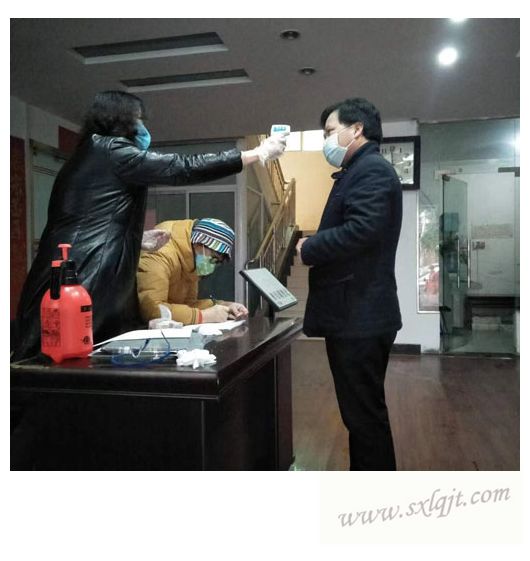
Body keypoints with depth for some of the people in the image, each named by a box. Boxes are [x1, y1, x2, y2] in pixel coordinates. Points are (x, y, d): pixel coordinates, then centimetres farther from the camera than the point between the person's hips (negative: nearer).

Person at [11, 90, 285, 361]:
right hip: (84, 282, -9)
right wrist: (259, 153, -1)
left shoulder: (85, 158, 25)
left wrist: (140, 242, 25)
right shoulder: (111, 150, -4)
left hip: (69, 281, 9)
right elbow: (183, 168, -7)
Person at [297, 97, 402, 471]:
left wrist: (308, 248, -12)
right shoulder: (359, 171, 20)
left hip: (361, 316, -10)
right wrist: (314, 244, 3)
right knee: (362, 412, 18)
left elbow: (361, 230, -25)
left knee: (365, 414, -1)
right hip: (355, 313, 10)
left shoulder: (372, 169, -11)